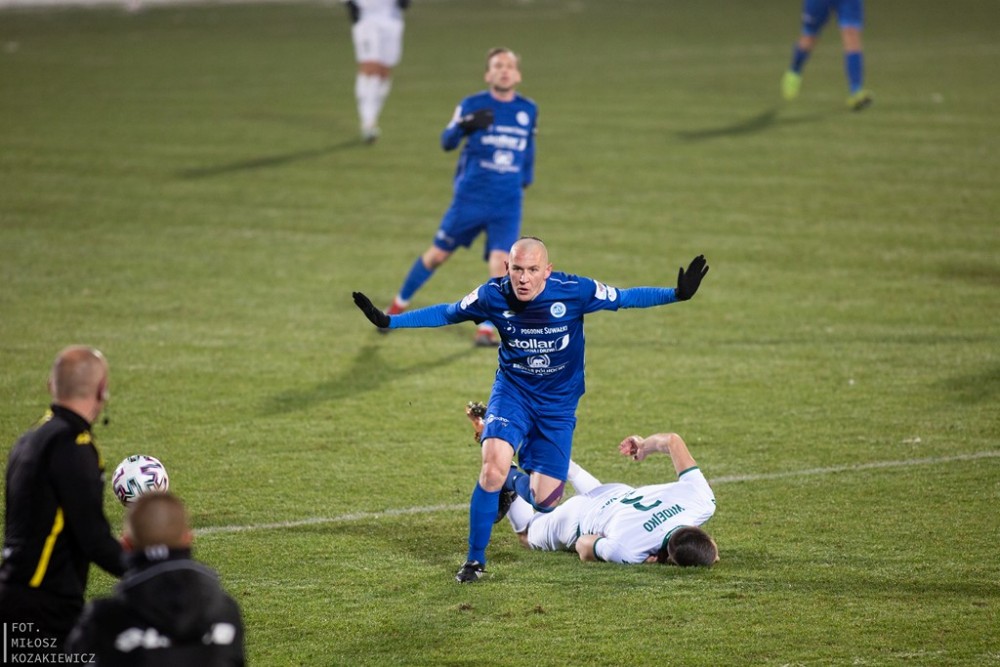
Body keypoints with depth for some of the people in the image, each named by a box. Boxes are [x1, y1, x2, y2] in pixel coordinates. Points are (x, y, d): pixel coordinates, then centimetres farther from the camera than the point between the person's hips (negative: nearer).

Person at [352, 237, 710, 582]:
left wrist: (677, 294, -16)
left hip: (558, 402, 0)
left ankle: (513, 483, 36)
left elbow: (626, 297, -7)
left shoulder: (575, 291, -21)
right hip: (513, 391, 0)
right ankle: (475, 560, -6)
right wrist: (388, 321, -3)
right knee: (493, 468, -26)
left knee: (544, 500, -4)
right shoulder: (493, 296, -16)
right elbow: (446, 313, 1)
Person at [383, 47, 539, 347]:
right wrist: (463, 126, -36)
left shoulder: (528, 111, 5)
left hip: (507, 204, 2)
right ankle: (399, 305, 29)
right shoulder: (473, 105, -5)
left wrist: (526, 177, 24)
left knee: (500, 264, -14)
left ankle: (486, 330, -4)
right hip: (470, 198, -2)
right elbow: (446, 142, -16)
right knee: (437, 254, 9)